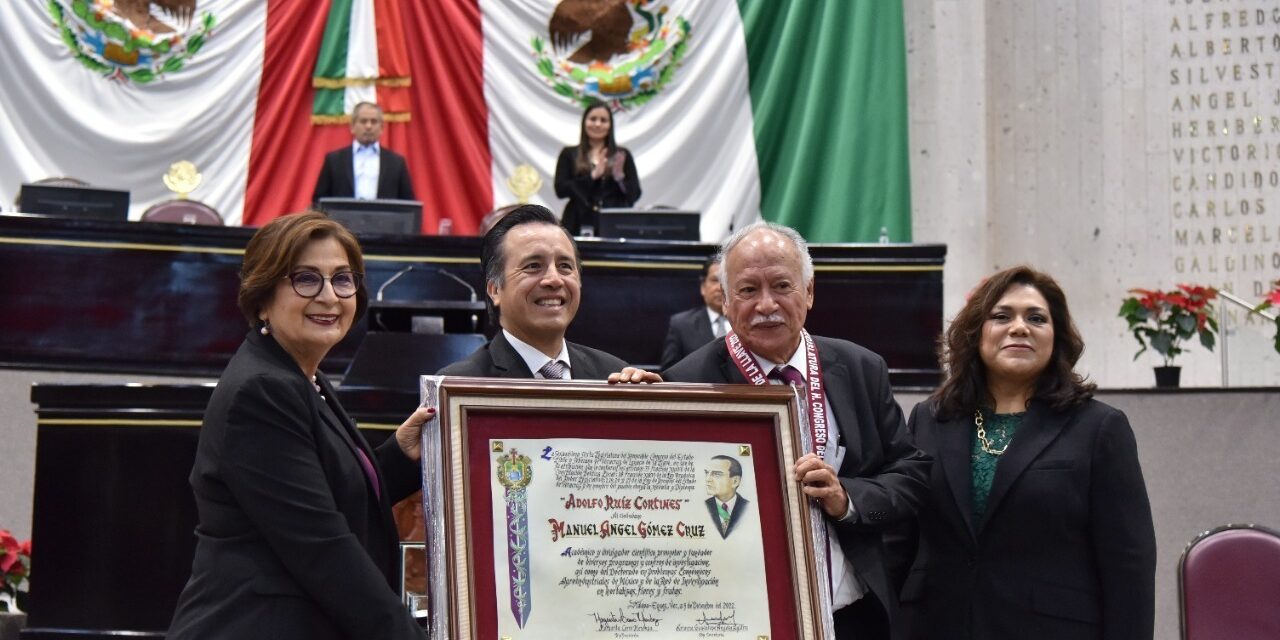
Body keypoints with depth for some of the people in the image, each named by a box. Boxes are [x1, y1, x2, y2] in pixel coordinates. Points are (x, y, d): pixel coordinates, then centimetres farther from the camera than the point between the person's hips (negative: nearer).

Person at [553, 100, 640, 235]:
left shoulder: (621, 155, 11)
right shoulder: (569, 155, 11)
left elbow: (634, 194, 8)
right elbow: (560, 189, -1)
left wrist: (620, 176, -11)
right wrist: (592, 176, -10)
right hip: (580, 225, 0)